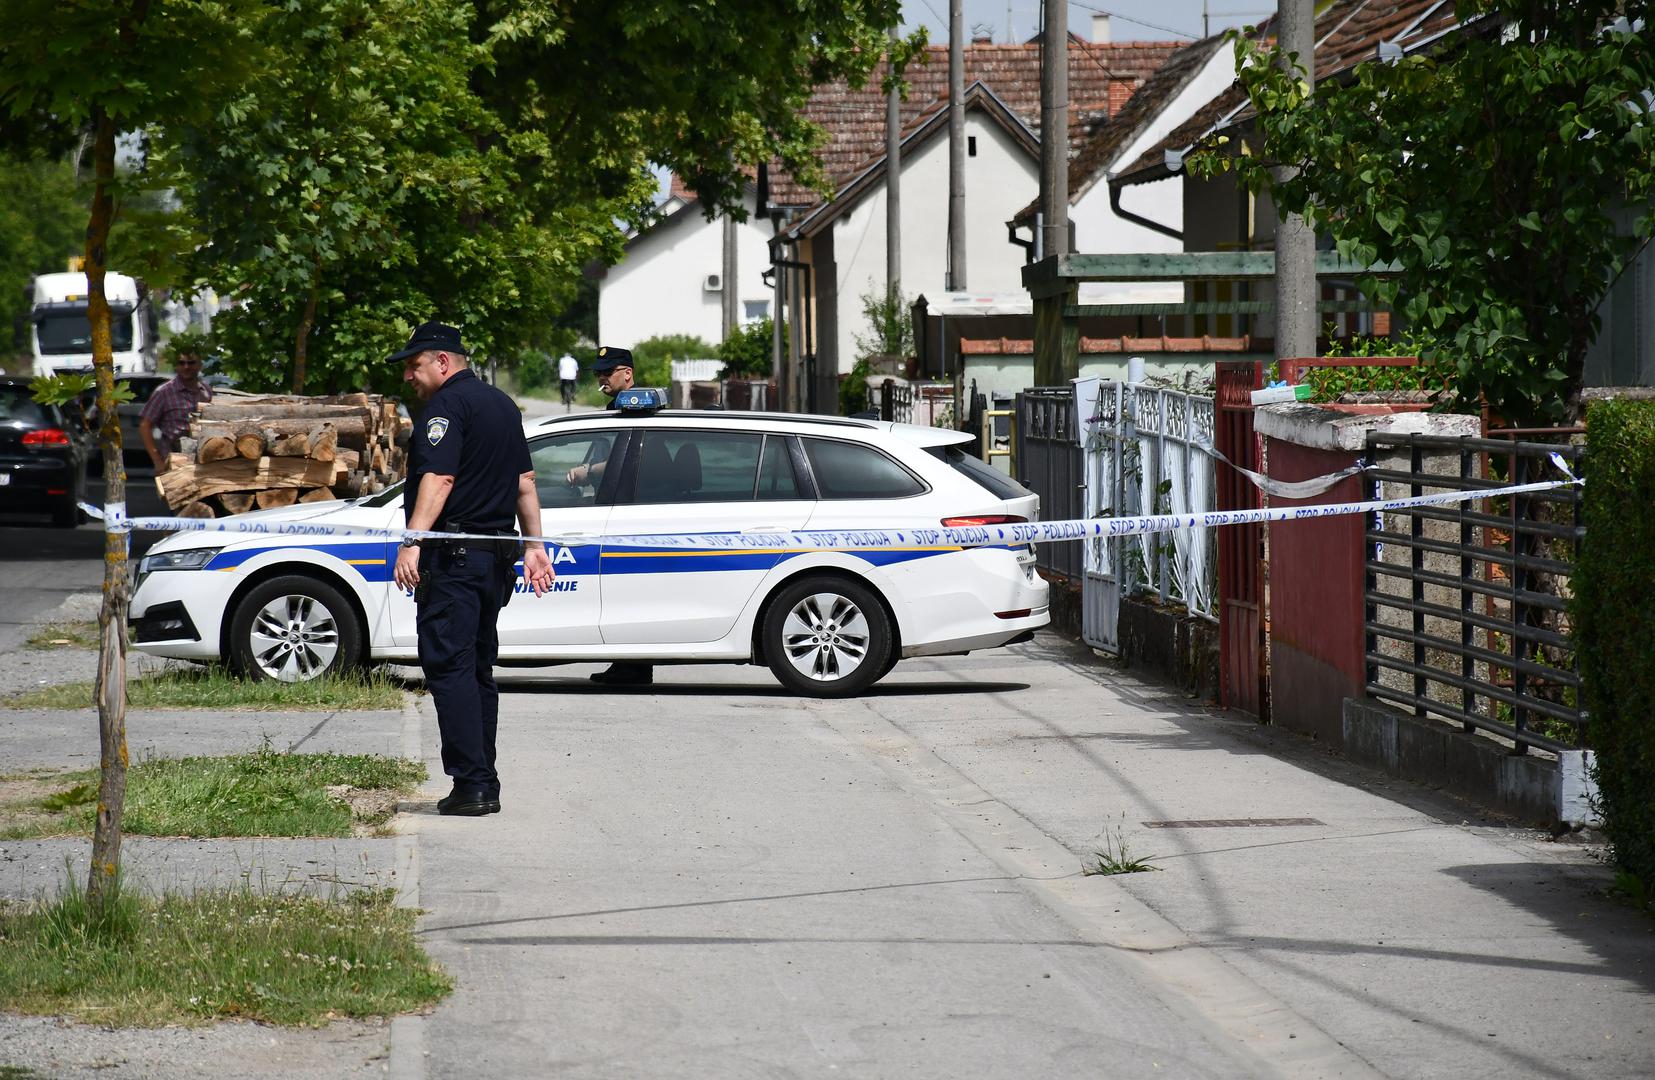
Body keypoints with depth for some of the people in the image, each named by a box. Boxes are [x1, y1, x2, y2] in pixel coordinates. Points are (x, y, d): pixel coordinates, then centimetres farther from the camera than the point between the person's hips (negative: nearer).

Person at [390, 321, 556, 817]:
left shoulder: (447, 405, -10)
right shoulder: (502, 404, 19)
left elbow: (438, 479, -22)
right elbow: (525, 482, 21)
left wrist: (413, 543, -28)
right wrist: (534, 546, 23)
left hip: (452, 555, -9)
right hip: (497, 558, 9)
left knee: (449, 667, -10)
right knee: (478, 669, 13)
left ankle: (471, 785, -16)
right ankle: (484, 786, 13)